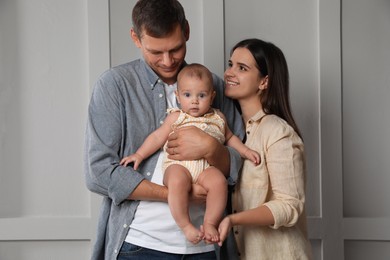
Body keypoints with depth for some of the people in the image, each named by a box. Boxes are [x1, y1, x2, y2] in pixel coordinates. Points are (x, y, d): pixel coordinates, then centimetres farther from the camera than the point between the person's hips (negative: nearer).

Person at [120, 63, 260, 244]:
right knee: (177, 181, -37)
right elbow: (158, 137, 13)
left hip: (207, 167, 2)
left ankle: (210, 223, -17)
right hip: (178, 164, -2)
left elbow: (229, 137, 35)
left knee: (219, 181, -31)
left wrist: (245, 151, 23)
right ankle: (185, 225, -24)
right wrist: (139, 155, 4)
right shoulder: (175, 117, 14)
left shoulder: (218, 118, 21)